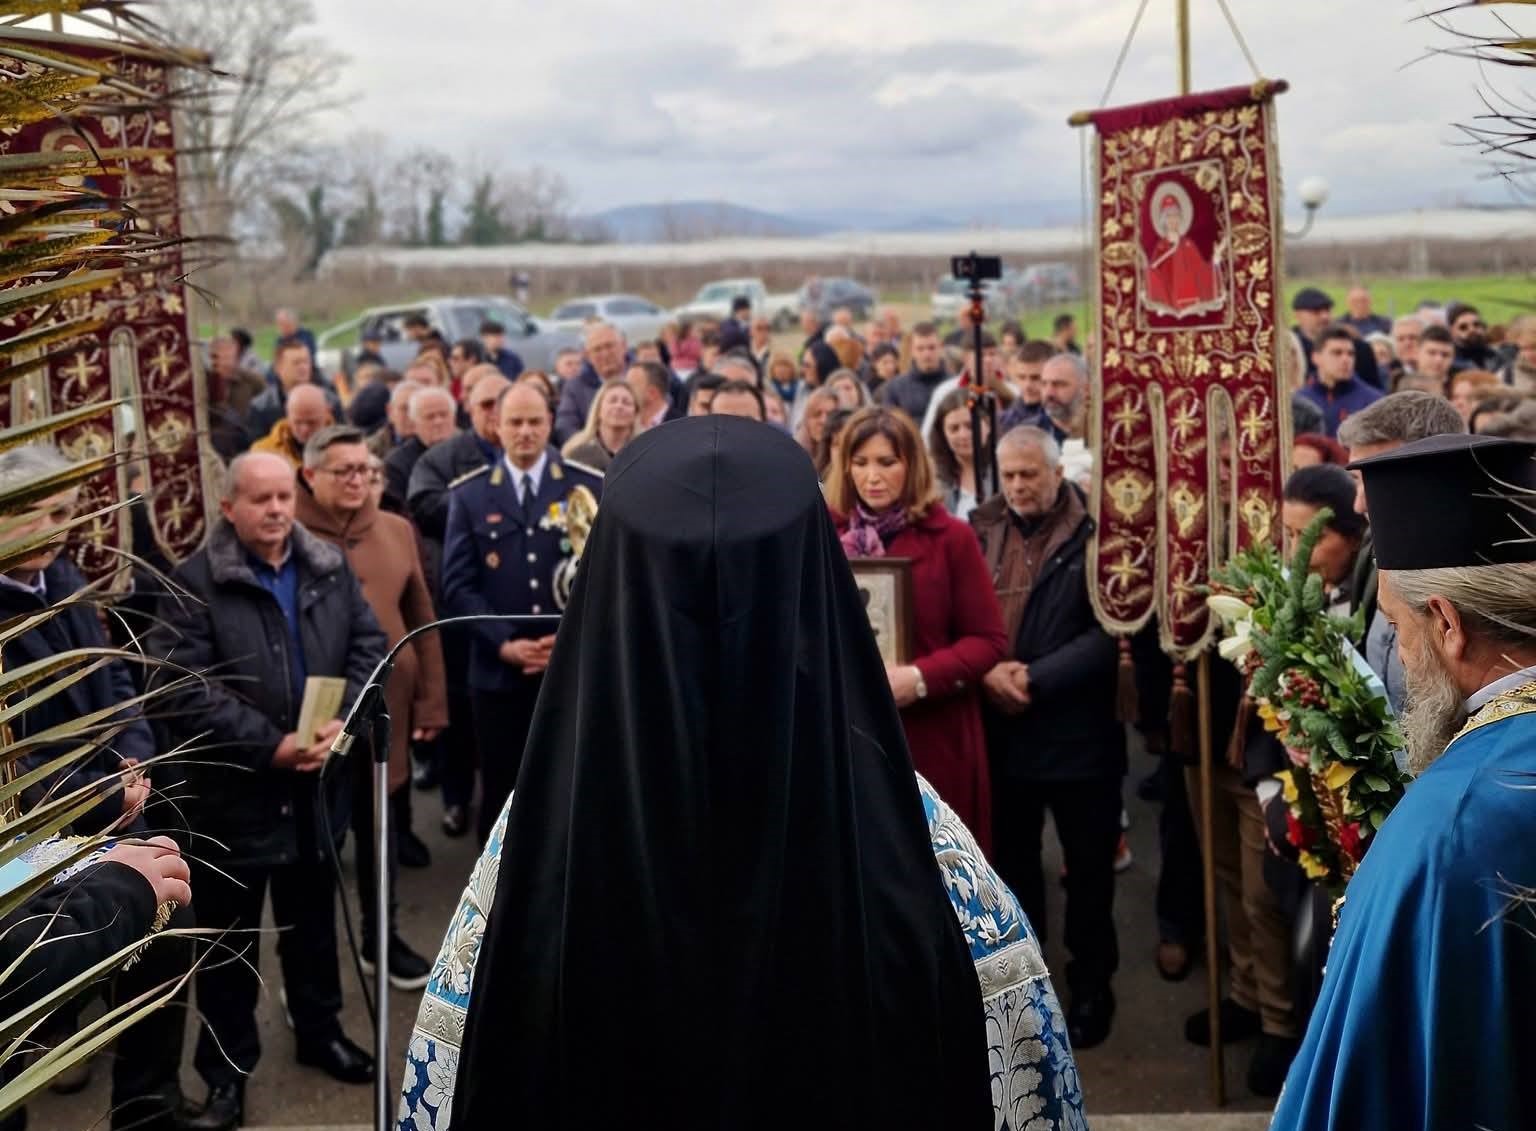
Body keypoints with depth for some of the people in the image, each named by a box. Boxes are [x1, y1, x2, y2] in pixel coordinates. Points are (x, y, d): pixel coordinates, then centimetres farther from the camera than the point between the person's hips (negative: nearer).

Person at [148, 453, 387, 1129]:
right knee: (230, 937, 8)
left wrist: (340, 721, -13)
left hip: (315, 782, 4)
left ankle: (319, 1031, 38)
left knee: (313, 920, 20)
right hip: (233, 790, -4)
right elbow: (183, 689, -17)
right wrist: (270, 745, -21)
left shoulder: (330, 568, 4)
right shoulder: (195, 583, -10)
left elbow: (370, 646, 4)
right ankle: (226, 1069, 20)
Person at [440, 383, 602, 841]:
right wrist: (504, 644, -12)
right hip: (499, 672, 0)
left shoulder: (591, 487, 3)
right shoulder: (469, 494, 4)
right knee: (501, 794, 8)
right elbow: (458, 586, 0)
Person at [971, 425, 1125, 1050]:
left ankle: (1091, 986, 25)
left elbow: (1109, 633, -14)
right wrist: (986, 671, -16)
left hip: (1077, 729, -4)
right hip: (1000, 729, 4)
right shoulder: (981, 535, 4)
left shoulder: (1093, 536, -9)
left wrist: (1036, 677, -20)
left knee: (1088, 867, 9)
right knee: (1011, 861, 16)